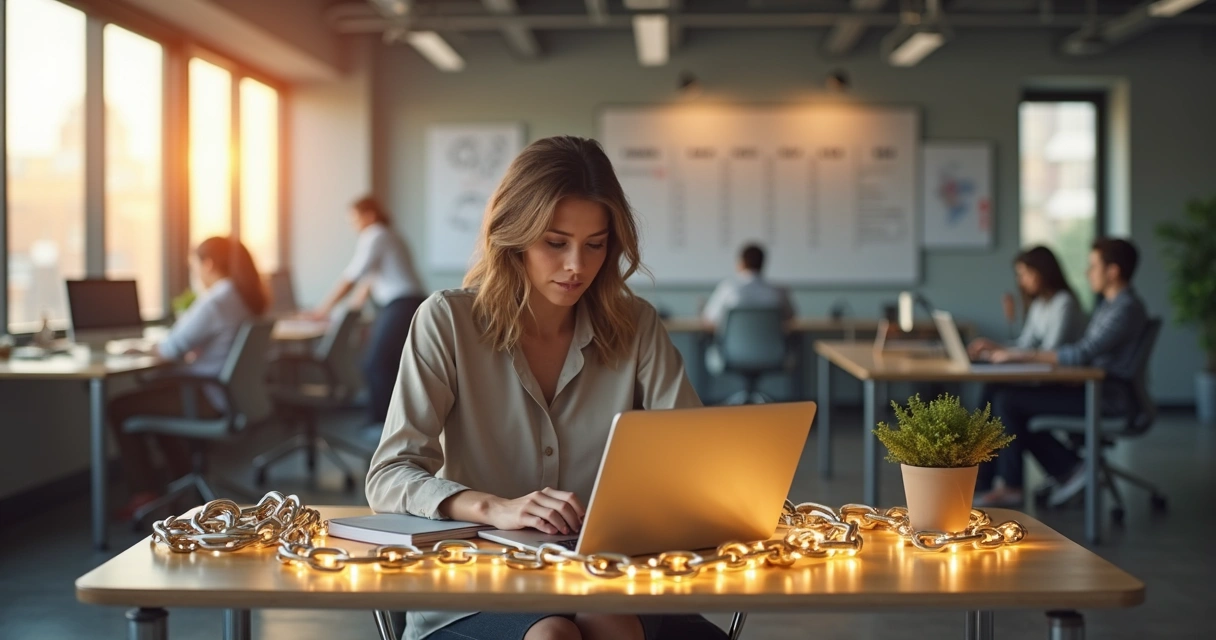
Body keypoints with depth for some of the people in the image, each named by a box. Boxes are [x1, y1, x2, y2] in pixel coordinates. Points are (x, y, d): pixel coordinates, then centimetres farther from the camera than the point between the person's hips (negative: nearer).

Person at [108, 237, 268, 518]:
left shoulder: (215, 302, -22)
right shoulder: (247, 297, 8)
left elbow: (174, 348, -19)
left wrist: (146, 349, 0)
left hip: (210, 398, -10)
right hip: (232, 391, 10)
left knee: (119, 408, -1)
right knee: (151, 392, 31)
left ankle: (144, 492, 4)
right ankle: (186, 476, 34)